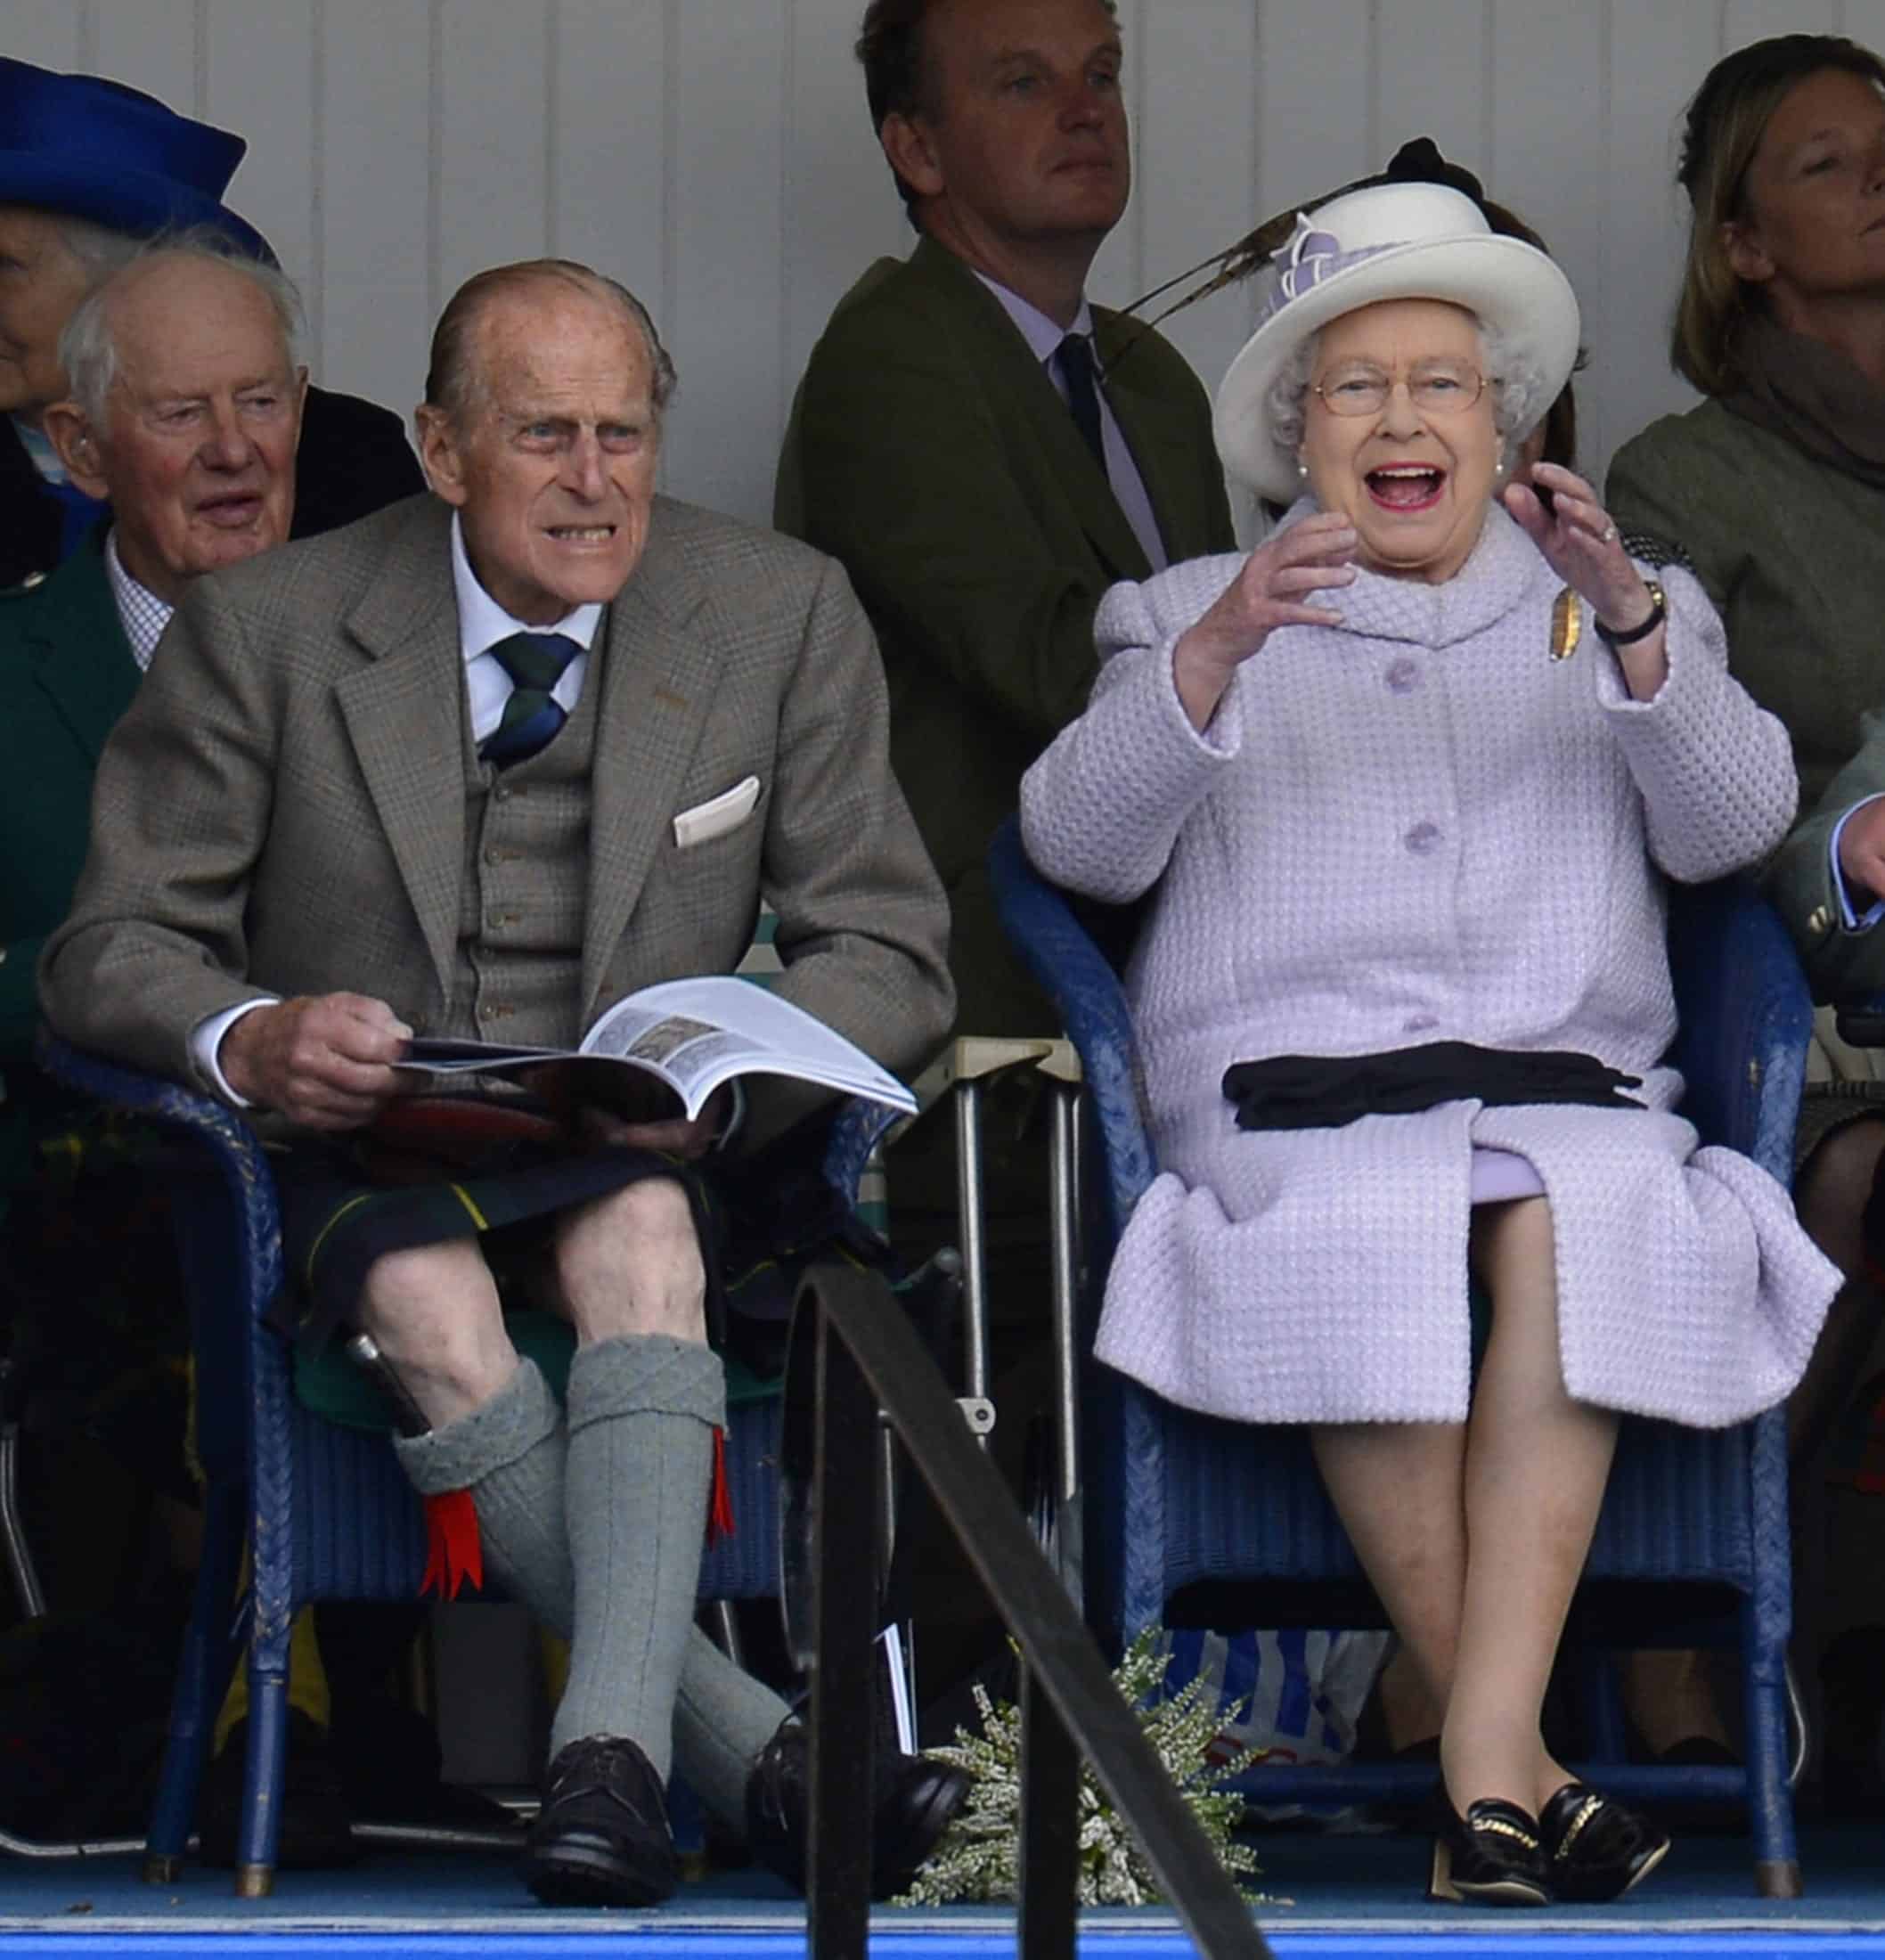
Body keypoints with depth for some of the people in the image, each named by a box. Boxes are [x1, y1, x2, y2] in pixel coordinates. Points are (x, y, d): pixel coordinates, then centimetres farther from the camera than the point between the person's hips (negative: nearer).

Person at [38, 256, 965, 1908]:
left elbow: (886, 954, 3)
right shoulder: (266, 630, 0)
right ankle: (763, 1751, -39)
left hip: (637, 1158, 1)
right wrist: (247, 1042, -23)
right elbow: (115, 946, 1)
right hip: (351, 1151, -1)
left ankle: (614, 1753, -47)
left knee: (642, 1237, -36)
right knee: (436, 1309, -36)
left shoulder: (784, 618, 4)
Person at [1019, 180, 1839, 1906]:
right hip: (1290, 1094, 0)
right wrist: (1219, 652, -11)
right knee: (1355, 1236, -36)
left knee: (1581, 1215, -35)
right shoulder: (1192, 616, 23)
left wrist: (1628, 620, -11)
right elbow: (1078, 842, 5)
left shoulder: (1626, 613, 25)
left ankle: (1486, 1753, -40)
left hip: (1566, 1086, 1)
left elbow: (1731, 824, 6)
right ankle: (1516, 1760, -32)